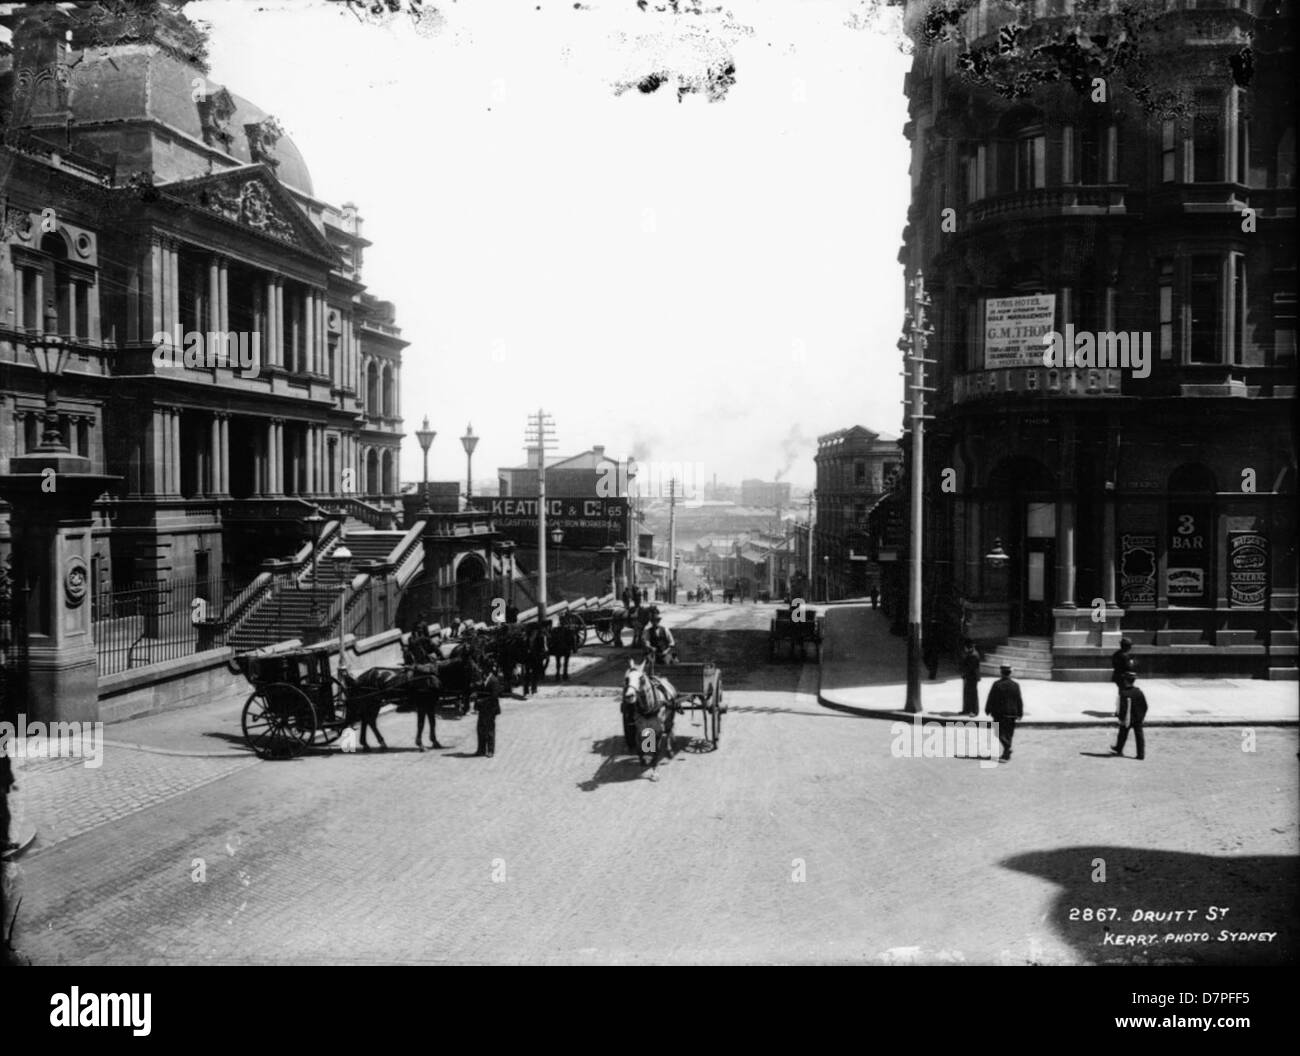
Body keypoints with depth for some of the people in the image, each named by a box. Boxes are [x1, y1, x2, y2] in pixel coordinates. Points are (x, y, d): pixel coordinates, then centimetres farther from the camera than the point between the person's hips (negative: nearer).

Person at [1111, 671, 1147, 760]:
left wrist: (1121, 718, -12)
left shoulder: (1124, 693, -18)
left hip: (1127, 719, -3)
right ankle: (1141, 754, 3)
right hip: (1138, 719, 3)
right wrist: (1142, 716, 14)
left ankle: (1118, 750, 34)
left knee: (1123, 735, 16)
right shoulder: (1139, 692, -2)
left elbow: (1123, 708, -20)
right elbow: (1145, 706, 3)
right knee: (1139, 736, 5)